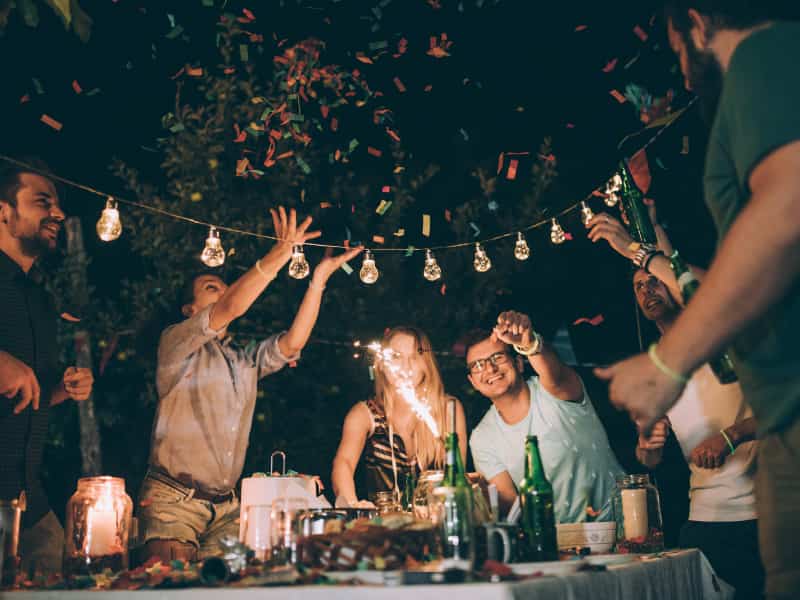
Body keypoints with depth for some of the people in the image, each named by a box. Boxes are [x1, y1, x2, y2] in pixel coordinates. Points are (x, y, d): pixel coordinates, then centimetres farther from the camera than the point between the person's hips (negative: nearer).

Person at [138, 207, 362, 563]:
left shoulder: (245, 361, 18)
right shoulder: (175, 342, 0)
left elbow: (292, 342, 2)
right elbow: (233, 308, -16)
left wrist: (320, 276, -1)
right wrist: (280, 254, -20)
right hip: (173, 499, -5)